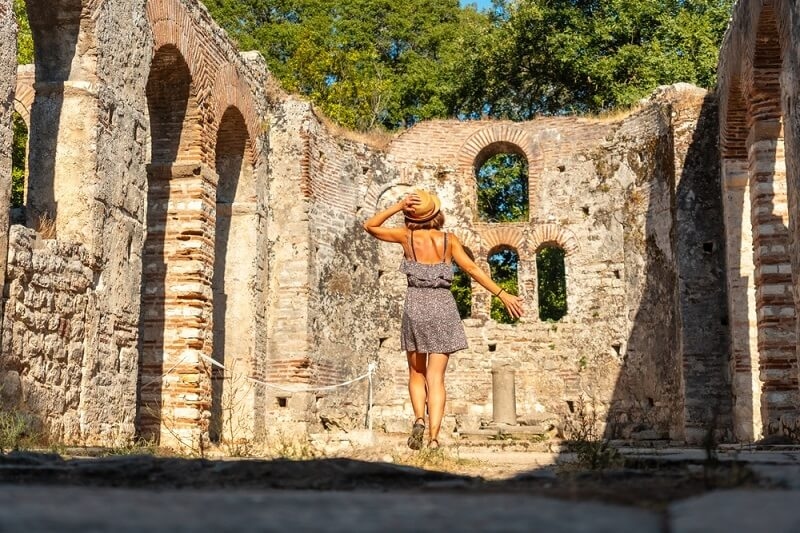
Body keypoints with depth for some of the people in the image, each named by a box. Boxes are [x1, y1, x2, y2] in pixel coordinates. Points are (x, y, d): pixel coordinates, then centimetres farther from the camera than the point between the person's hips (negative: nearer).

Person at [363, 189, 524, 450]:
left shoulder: (407, 236, -2)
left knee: (416, 373, 17)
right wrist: (502, 294, -3)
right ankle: (434, 437, -9)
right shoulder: (449, 239, 0)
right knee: (436, 378, 1)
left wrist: (397, 206, 0)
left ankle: (419, 418, -6)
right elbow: (472, 268, -5)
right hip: (443, 308, 0)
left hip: (416, 307, 0)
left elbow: (370, 226, 8)